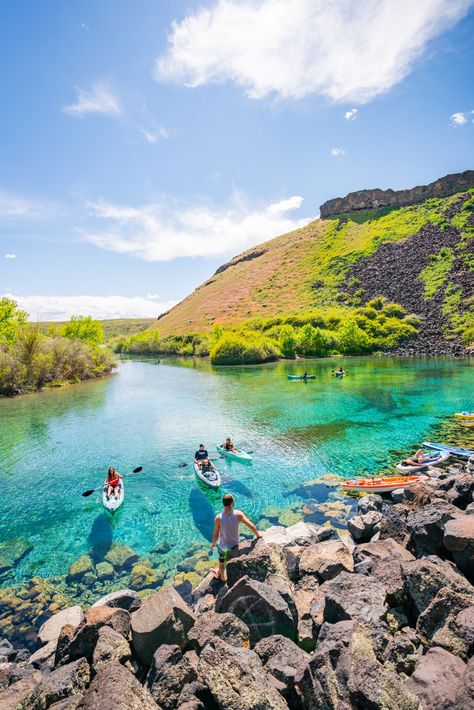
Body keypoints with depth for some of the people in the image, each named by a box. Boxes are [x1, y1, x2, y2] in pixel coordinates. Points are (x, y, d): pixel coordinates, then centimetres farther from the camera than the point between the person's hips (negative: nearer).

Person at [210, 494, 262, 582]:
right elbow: (251, 526, -20)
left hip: (223, 546, -1)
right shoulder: (238, 514, -27)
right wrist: (258, 535, -2)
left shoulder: (218, 518, -28)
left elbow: (215, 535, -16)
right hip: (234, 545, 1)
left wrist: (213, 544, 4)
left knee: (222, 562, 28)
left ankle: (222, 577, 53)